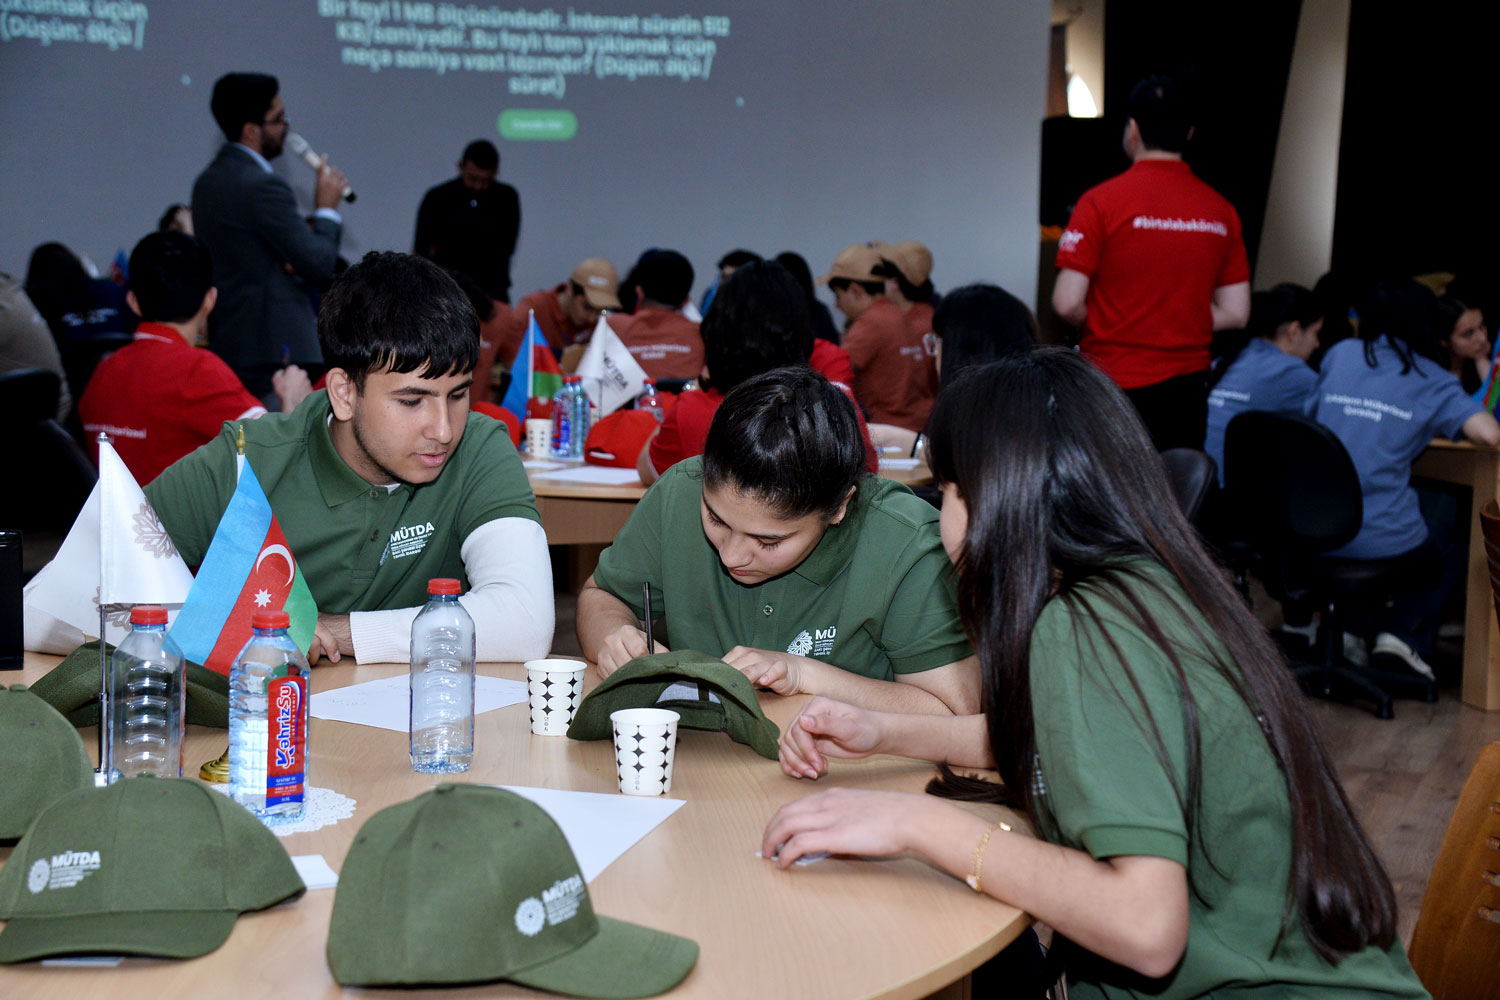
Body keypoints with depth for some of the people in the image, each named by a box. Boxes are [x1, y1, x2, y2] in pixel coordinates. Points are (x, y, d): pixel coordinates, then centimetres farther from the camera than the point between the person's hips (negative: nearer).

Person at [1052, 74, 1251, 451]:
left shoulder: (1101, 201, -9)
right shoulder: (1220, 210, 4)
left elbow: (1067, 303, -13)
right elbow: (1235, 313, 6)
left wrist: (1101, 326, 7)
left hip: (1114, 383, -3)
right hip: (1187, 388, 4)